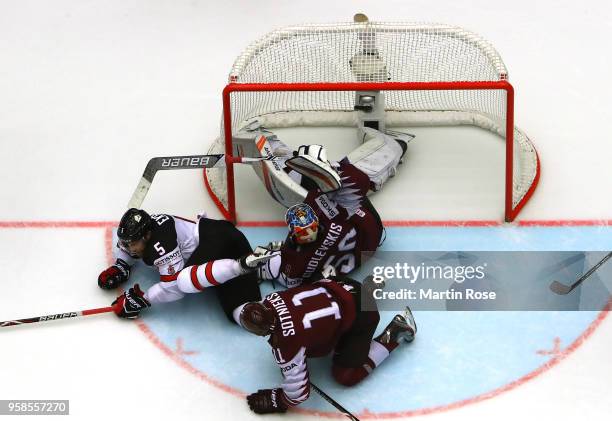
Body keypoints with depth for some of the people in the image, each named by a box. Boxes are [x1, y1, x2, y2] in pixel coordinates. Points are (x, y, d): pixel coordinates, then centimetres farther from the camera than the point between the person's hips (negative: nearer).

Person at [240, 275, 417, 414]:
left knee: (345, 375, -1)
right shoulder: (272, 300, -11)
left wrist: (274, 402, -6)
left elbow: (298, 391, -22)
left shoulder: (287, 342, -31)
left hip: (360, 315, -8)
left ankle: (395, 332, 7)